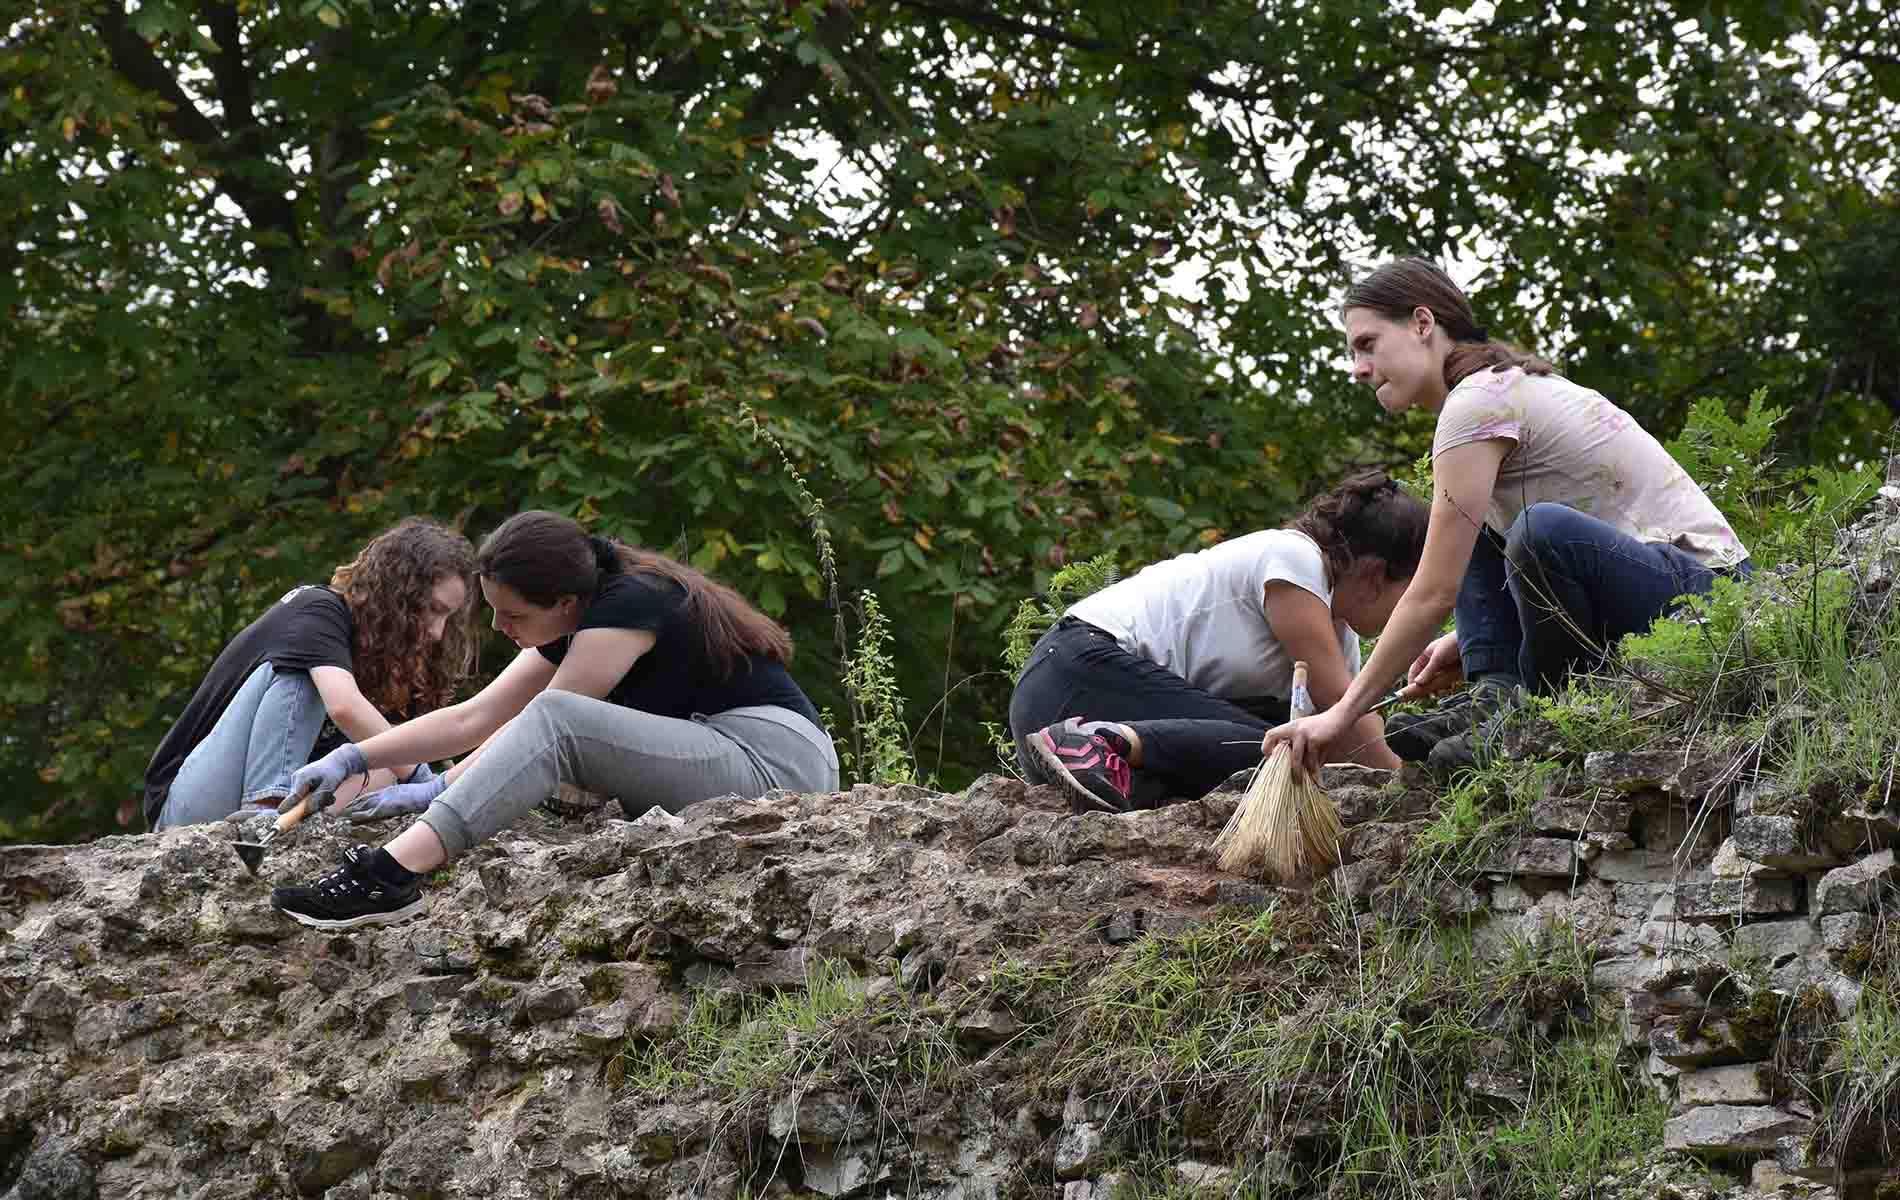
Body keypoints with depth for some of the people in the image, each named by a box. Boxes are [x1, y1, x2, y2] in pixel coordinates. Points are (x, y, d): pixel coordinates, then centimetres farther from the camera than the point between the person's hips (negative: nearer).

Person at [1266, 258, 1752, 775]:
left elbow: (1436, 593, -18)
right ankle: (1497, 694, -5)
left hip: (1701, 595, -10)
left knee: (1545, 530, -36)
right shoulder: (1509, 388, 16)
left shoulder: (1478, 402, -14)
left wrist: (1342, 715, -14)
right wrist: (1471, 642, 6)